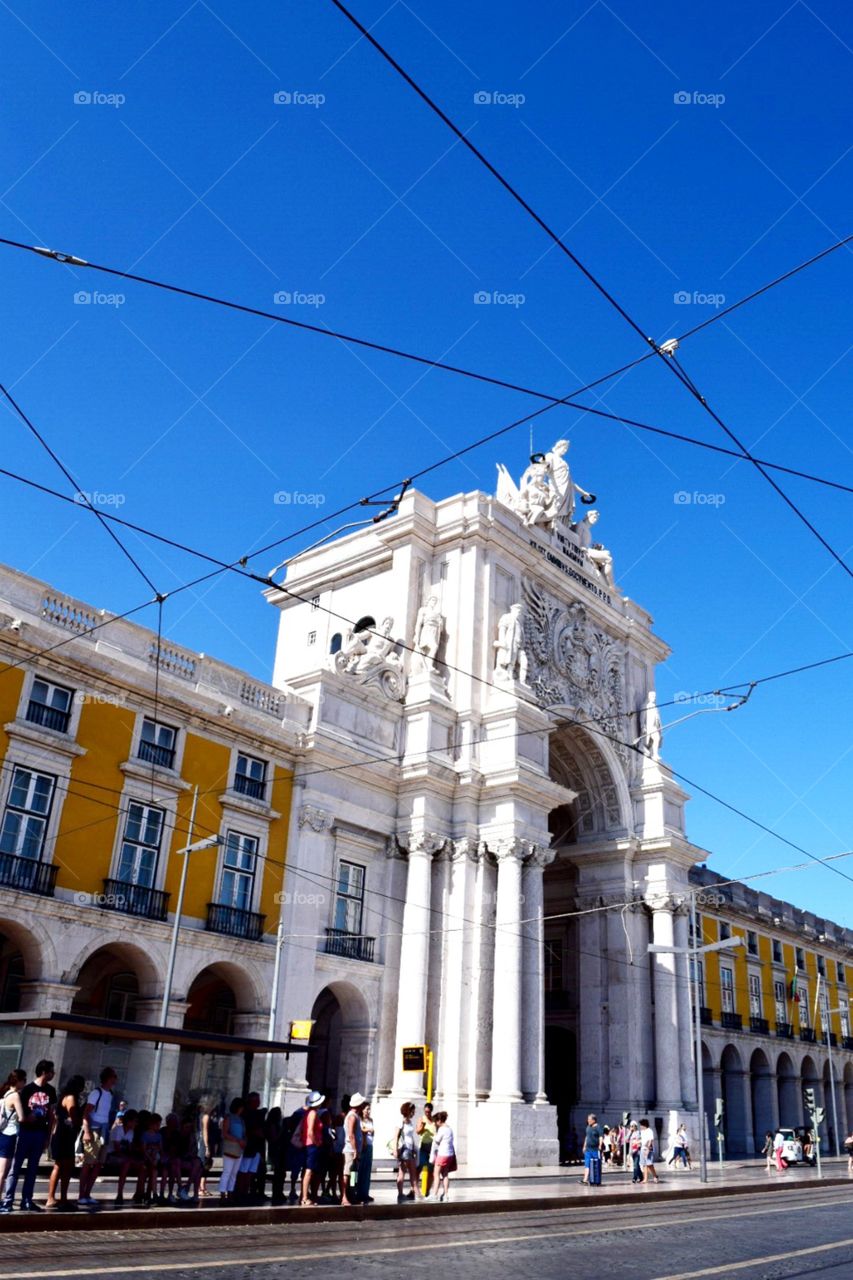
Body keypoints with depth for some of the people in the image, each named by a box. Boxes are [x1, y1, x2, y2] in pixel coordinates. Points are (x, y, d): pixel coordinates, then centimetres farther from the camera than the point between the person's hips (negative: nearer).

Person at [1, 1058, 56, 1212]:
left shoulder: (50, 1091, 6)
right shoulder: (27, 1089, -9)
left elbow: (51, 1114, 9)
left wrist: (48, 1135, 7)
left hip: (40, 1133, 5)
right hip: (25, 1131, -5)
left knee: (33, 1168, 9)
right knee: (16, 1167, -2)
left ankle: (27, 1200, 16)